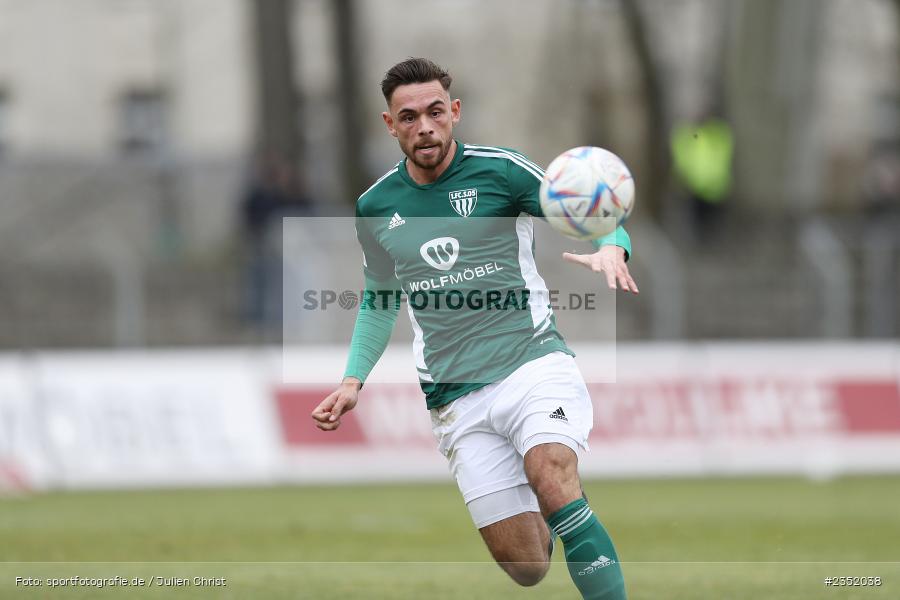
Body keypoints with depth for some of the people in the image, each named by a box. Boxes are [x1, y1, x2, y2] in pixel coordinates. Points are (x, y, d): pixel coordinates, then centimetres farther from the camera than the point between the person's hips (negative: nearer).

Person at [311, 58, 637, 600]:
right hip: (458, 401, 3)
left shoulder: (500, 170, -2)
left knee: (552, 481, -33)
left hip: (533, 363, -3)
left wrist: (611, 250, -21)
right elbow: (380, 300, 25)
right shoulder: (376, 208, 9)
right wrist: (354, 380, 12)